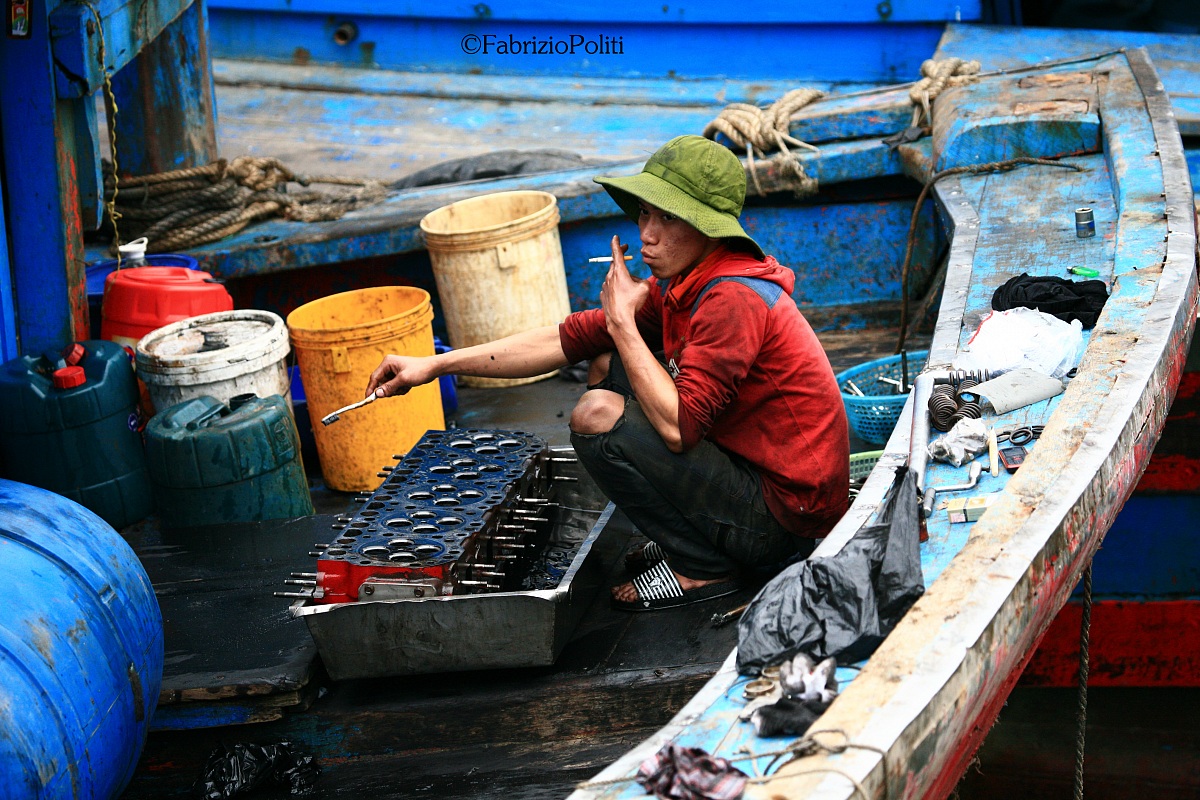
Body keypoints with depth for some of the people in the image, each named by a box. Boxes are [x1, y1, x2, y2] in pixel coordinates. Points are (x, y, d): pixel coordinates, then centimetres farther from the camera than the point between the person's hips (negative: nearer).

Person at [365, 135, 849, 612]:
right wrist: (437, 366, 5)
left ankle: (702, 570, -6)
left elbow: (677, 426, -28)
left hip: (786, 516, -10)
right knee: (607, 367, 13)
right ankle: (693, 537, 13)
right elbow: (569, 340, 8)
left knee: (597, 415, -18)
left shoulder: (734, 300, -23)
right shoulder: (685, 283, 6)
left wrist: (623, 324, -17)